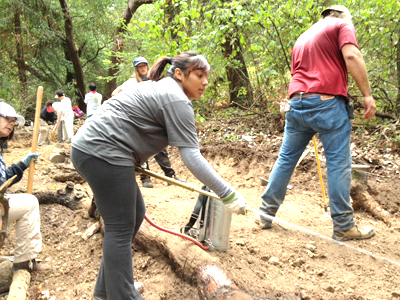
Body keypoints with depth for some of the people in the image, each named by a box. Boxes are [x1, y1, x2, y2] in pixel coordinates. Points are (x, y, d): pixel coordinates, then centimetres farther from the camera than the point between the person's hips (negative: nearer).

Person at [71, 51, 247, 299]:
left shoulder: (162, 89, 21)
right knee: (121, 228, -6)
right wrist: (228, 194, -17)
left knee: (135, 214, 16)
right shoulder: (176, 100, -11)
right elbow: (192, 157, -17)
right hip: (103, 152, -11)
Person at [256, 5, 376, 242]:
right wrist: (367, 94, -11)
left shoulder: (303, 38, 28)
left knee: (286, 159, 13)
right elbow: (352, 56, -11)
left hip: (297, 103, 7)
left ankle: (266, 213, 18)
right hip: (327, 102, -6)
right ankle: (344, 226, 6)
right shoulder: (342, 25, 7)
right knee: (339, 164, 0)